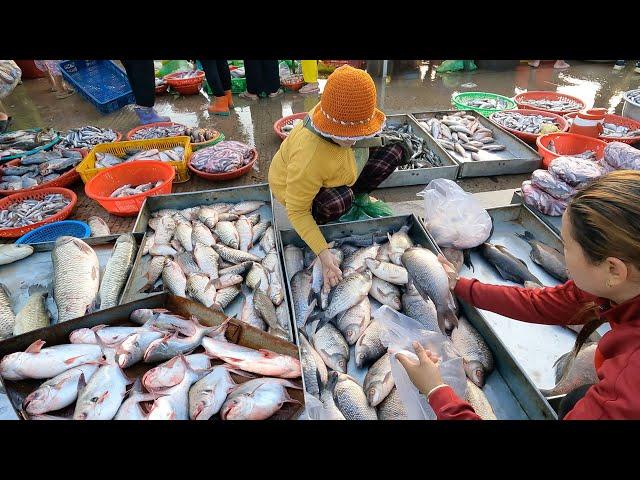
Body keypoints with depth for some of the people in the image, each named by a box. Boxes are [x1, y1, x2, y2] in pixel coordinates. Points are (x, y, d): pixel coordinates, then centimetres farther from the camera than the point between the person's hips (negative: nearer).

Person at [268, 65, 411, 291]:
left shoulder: (345, 118, -24)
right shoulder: (309, 157, -43)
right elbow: (297, 211, -34)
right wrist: (323, 252, -40)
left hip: (330, 174, 7)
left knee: (396, 151, -4)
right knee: (340, 198, -41)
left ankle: (358, 196, 12)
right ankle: (317, 221, -6)